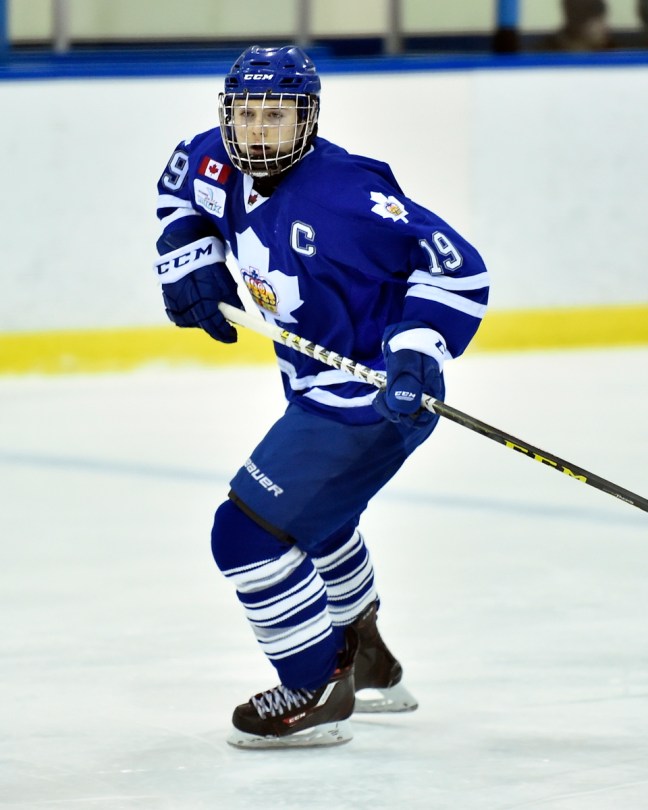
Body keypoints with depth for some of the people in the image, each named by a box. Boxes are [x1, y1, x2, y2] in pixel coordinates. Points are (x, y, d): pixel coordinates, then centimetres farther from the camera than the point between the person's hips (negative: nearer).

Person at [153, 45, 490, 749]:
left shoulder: (343, 191, -28)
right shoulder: (221, 165, -3)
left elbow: (455, 266, -28)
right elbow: (181, 185, 22)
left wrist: (418, 353, -36)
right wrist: (189, 264, 9)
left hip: (373, 396, -10)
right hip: (321, 389, 10)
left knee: (248, 531, -11)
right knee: (310, 514, 31)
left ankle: (317, 692, 3)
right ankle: (366, 662, 52)